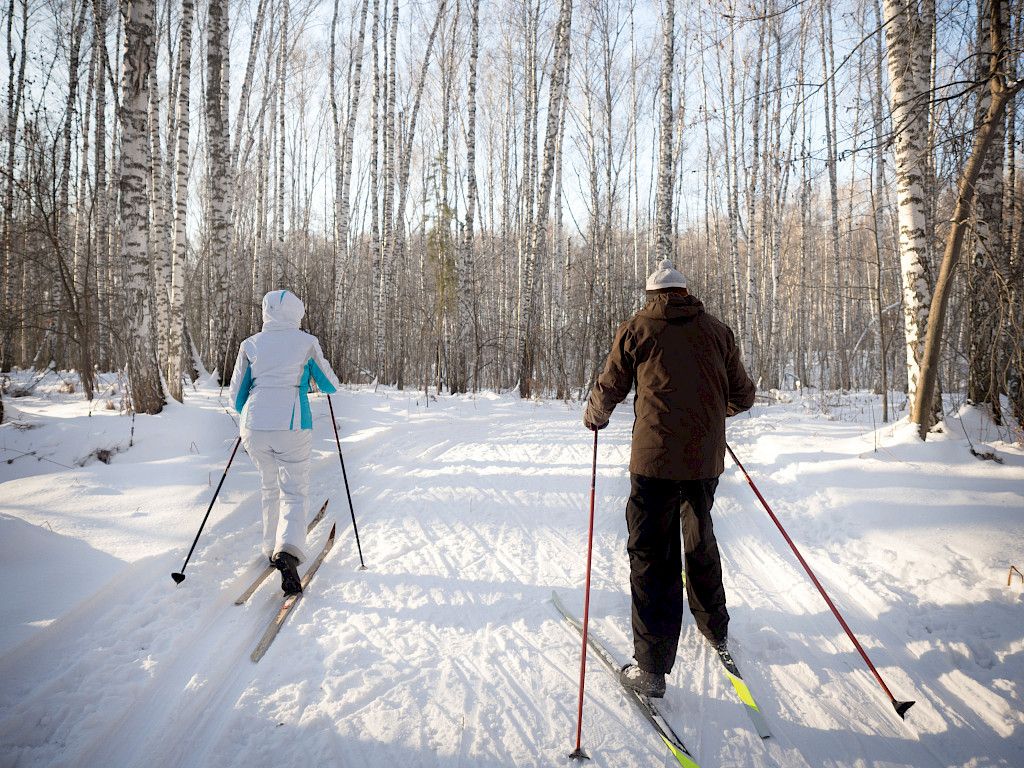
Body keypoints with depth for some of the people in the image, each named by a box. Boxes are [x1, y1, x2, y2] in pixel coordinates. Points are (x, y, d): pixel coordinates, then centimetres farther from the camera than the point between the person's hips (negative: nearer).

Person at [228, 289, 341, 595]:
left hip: (254, 427, 3)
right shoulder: (307, 343, 3)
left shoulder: (250, 345, 8)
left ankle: (272, 547, 31)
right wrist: (325, 373, 35)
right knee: (293, 491, 3)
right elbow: (330, 386, 13)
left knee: (269, 486, 23)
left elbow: (236, 394, 12)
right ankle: (288, 550, -22)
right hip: (292, 426, -3)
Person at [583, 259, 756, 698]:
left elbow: (608, 390, 5)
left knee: (651, 553, 2)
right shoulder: (717, 331, 9)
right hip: (706, 459, 4)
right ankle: (716, 631, 41)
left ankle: (652, 667, 2)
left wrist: (594, 416, 26)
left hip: (656, 459, -4)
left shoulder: (636, 330, 1)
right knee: (701, 541, 24)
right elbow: (742, 396, 15)